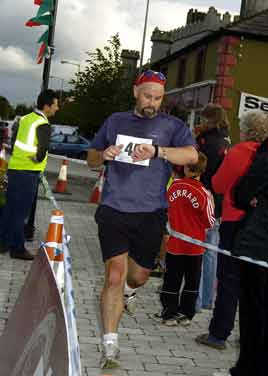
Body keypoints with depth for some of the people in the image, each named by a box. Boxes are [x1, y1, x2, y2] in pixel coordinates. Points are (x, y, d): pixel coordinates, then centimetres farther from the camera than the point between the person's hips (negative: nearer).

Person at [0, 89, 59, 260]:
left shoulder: (25, 118, 10)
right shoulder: (43, 125, -14)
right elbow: (43, 148, -25)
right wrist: (38, 159, -7)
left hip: (14, 168, 8)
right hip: (28, 172, -7)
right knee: (21, 211, -1)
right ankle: (18, 249, 6)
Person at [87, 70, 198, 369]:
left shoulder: (171, 125, 5)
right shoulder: (115, 121, 12)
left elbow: (192, 155, -12)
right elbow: (91, 159, 20)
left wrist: (157, 150, -27)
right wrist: (104, 155, -4)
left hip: (150, 213, 0)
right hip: (114, 210, 0)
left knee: (139, 275, 14)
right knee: (115, 275, -9)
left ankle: (129, 290, 52)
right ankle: (110, 347, -3)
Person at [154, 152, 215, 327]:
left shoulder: (174, 186, -9)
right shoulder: (204, 194, -15)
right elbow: (210, 222, -7)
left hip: (174, 245, 1)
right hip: (194, 247, -1)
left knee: (172, 280, 11)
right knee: (192, 281, 14)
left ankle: (169, 313, 16)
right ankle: (186, 314, 21)